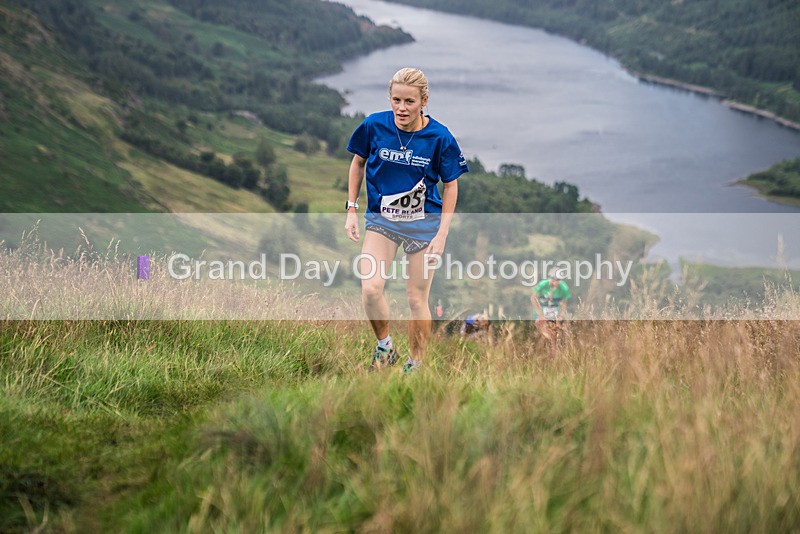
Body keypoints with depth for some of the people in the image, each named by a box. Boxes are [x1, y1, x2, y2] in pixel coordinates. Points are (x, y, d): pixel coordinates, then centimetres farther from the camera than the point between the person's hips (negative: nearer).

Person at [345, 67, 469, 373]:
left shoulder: (439, 137, -13)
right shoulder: (374, 126, -10)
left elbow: (450, 186, -2)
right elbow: (358, 163, 8)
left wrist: (442, 234, -7)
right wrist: (351, 210, 4)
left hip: (424, 223, -1)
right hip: (381, 220, 1)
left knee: (417, 299, 3)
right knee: (370, 289, -19)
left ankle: (415, 365, 21)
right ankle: (384, 346, 6)